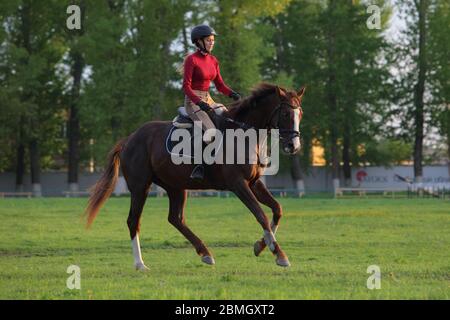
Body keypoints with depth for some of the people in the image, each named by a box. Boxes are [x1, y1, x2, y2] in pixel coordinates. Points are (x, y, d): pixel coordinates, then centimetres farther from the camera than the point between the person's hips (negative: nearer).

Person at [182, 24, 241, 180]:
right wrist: (200, 103, -24)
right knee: (211, 132, -29)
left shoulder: (213, 60, 12)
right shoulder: (191, 60, -9)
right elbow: (186, 86, -13)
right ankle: (200, 167, -24)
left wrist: (232, 93, -5)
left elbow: (219, 85, 14)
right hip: (193, 102, -8)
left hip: (208, 100, 8)